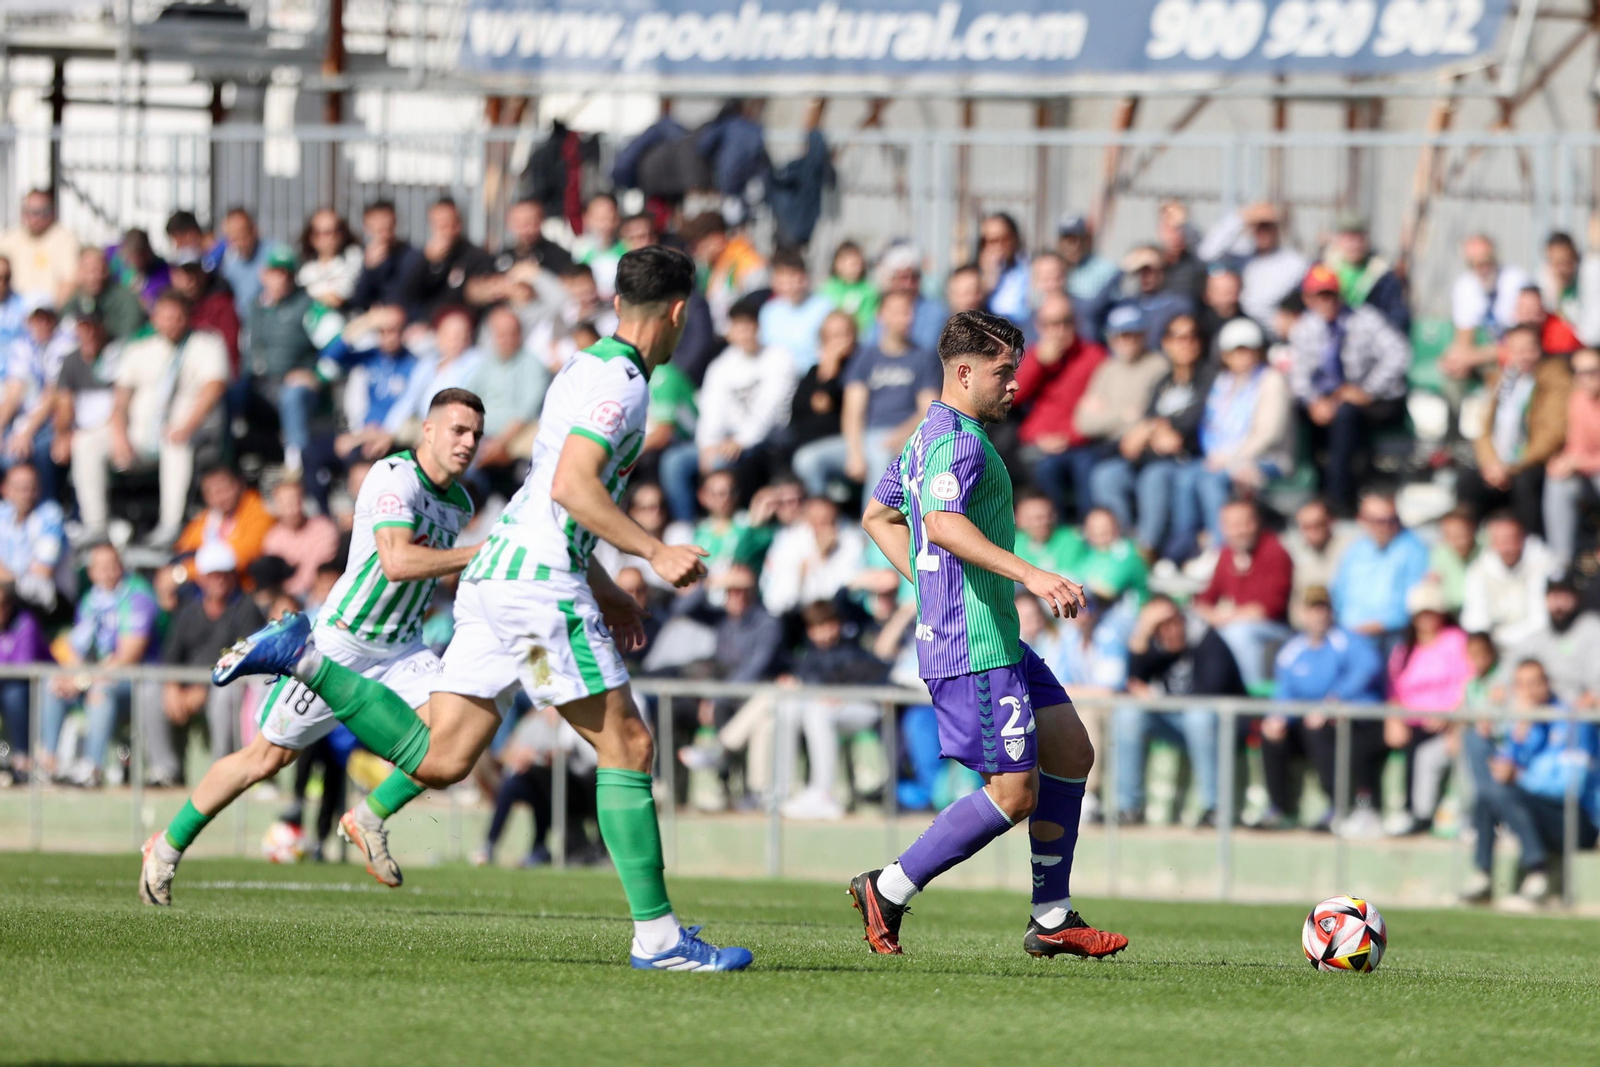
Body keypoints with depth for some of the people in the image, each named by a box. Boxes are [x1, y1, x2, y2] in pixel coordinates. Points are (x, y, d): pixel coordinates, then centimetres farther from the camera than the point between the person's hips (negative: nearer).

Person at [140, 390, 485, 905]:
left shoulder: (459, 504, 7)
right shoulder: (394, 477, -20)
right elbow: (397, 561, -34)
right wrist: (479, 553, -34)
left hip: (401, 649, 7)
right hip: (340, 643, -7)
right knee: (266, 757, 1)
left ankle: (370, 817, -3)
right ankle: (169, 846, 18)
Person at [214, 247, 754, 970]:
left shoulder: (585, 369, 20)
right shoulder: (620, 382, -11)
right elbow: (572, 486, -23)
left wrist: (604, 590, 29)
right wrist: (654, 553, -20)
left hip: (493, 576, 9)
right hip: (539, 582, -9)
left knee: (436, 760, 4)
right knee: (627, 745, -3)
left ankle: (303, 659, 1)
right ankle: (657, 935, -3)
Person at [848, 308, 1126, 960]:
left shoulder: (928, 437, 18)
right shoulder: (959, 441, -15)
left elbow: (878, 517, 30)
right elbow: (944, 524, -32)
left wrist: (931, 586, 24)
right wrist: (1028, 575, -37)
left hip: (995, 640, 11)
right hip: (974, 645, -11)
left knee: (1070, 751, 10)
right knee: (1014, 795, -9)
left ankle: (1052, 918, 12)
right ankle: (889, 892, -1)